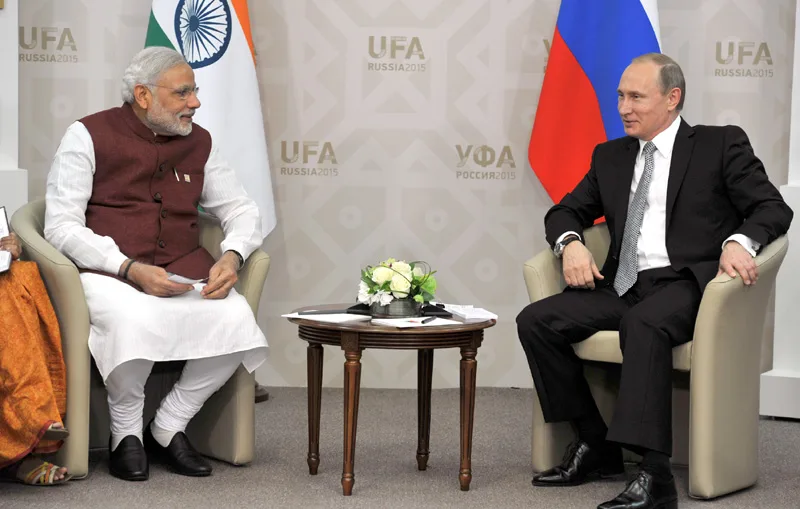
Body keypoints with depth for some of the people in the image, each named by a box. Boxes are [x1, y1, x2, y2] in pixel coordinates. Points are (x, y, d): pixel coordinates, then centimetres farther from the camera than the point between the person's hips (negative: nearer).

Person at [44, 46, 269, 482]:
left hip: (183, 274, 4)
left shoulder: (199, 142, 12)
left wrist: (231, 256, -7)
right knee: (134, 320, -38)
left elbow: (242, 211, 18)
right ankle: (126, 435, -11)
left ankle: (167, 429, -6)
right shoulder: (89, 136, -2)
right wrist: (130, 269, -21)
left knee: (236, 318, -26)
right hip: (106, 274, -4)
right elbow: (61, 226, -8)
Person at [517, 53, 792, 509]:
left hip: (686, 284, -6)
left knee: (643, 323, -38)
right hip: (624, 286, 6)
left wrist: (739, 241, -23)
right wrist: (571, 243, -1)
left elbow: (773, 209, 0)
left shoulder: (721, 145, 6)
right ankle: (596, 445, -4)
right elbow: (565, 212, 24)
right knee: (536, 321, -15)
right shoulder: (611, 156, 20)